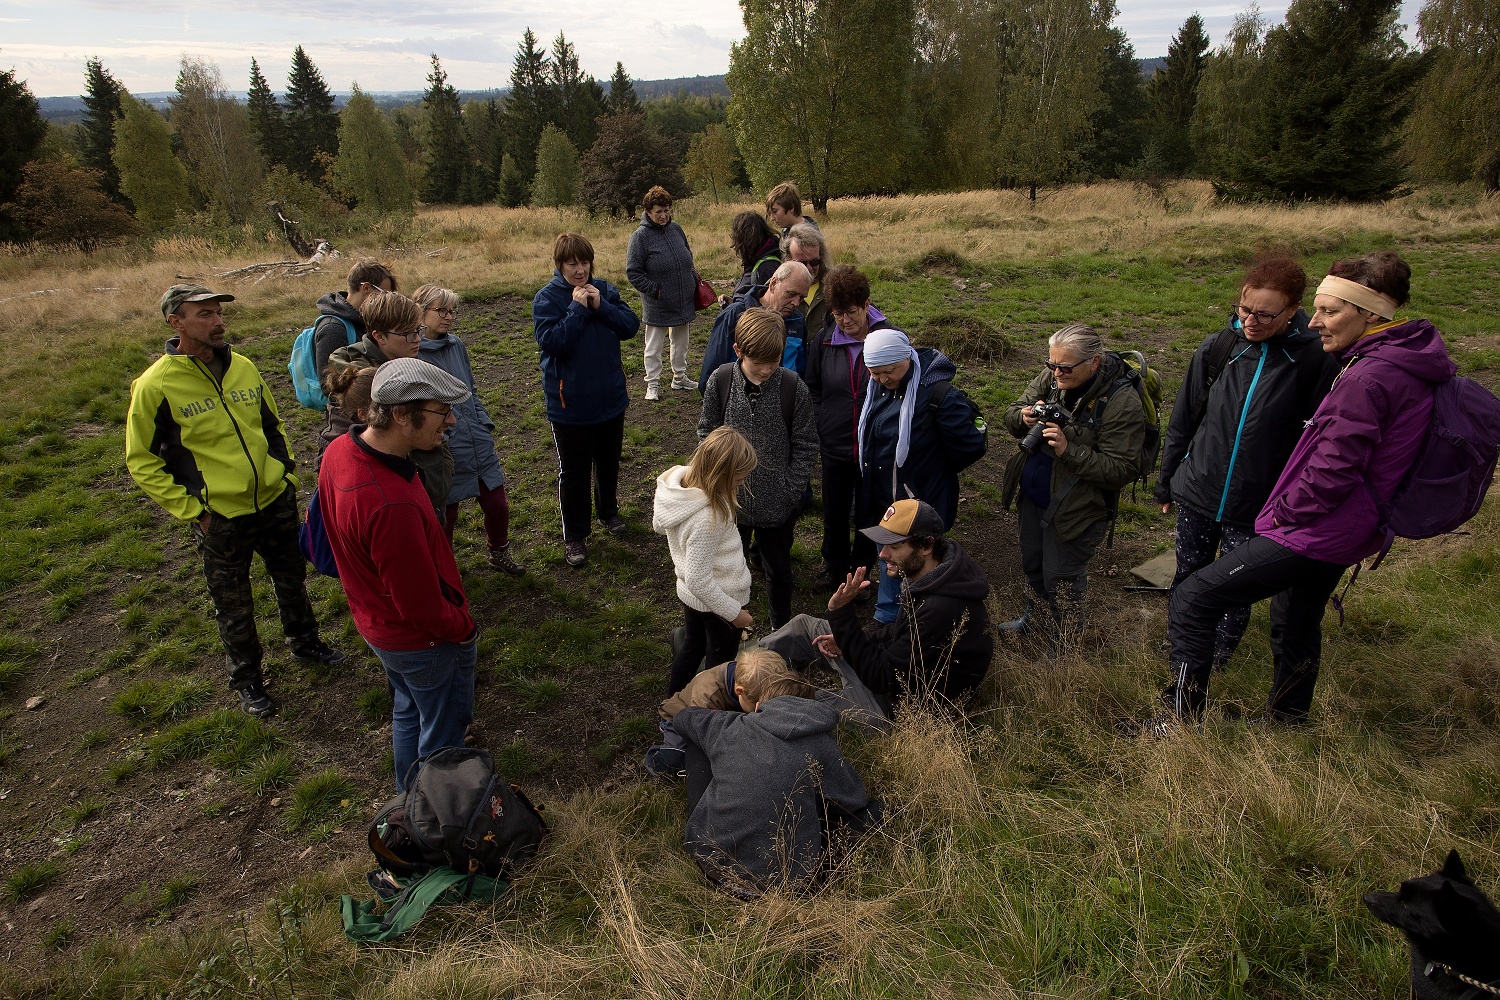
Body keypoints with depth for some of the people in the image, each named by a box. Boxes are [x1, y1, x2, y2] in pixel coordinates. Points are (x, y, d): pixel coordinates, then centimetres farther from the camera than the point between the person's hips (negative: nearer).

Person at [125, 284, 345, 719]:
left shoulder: (243, 367, 1)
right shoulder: (156, 385, -14)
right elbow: (141, 460, -7)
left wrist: (287, 473, 7)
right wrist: (190, 509, -12)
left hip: (276, 503, 4)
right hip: (220, 519, -4)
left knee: (292, 580, 21)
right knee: (234, 606, 12)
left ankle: (305, 641, 46)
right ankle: (246, 678, 33)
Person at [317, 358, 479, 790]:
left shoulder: (340, 450, -12)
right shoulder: (392, 506, -41)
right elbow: (422, 607, -28)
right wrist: (465, 629, -9)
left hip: (376, 621, 9)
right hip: (425, 639, -9)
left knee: (409, 711, 31)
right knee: (443, 730, 17)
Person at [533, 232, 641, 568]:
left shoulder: (605, 290, 1)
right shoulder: (546, 298, -11)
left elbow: (631, 326, -7)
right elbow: (550, 341, -23)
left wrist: (601, 306, -19)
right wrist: (578, 309, -23)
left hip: (611, 397, 4)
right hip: (571, 403, -4)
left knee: (609, 461, 22)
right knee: (573, 471, 7)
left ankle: (608, 511, 45)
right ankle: (574, 535, 20)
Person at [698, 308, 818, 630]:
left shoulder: (794, 387, -17)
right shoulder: (720, 380, -13)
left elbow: (806, 446, -8)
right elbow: (707, 434, -1)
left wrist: (789, 492, -10)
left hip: (778, 505, -1)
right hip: (730, 499, 1)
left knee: (778, 570, 20)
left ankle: (781, 627, 45)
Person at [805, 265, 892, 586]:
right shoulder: (822, 340, -4)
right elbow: (812, 389, 9)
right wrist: (820, 426, -1)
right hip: (835, 446, 2)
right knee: (835, 513, 17)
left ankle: (861, 570, 36)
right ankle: (835, 569, 39)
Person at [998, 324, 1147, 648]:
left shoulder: (1122, 402, -24)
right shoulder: (1051, 378, -6)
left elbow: (1122, 469, -24)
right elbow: (1011, 414, 4)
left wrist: (1068, 450, -33)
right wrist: (1023, 417, -21)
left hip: (1075, 510, -6)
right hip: (1032, 498, 6)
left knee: (1061, 581, 9)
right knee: (1033, 565, 26)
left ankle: (1061, 651, 30)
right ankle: (1032, 616, 53)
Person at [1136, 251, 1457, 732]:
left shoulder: (1370, 377, -24)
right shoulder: (1412, 360, 8)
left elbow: (1331, 472, -25)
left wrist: (1284, 513, -8)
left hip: (1314, 531, -11)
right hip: (1344, 529, 11)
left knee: (1191, 599, -9)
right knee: (1296, 625, 28)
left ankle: (1181, 721, -1)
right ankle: (1287, 719, 49)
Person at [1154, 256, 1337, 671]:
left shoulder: (1316, 360, -13)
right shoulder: (1217, 348, -5)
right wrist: (1166, 482, 10)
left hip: (1257, 509, -2)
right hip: (1196, 496, 2)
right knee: (1188, 579, 17)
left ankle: (1216, 663, 35)